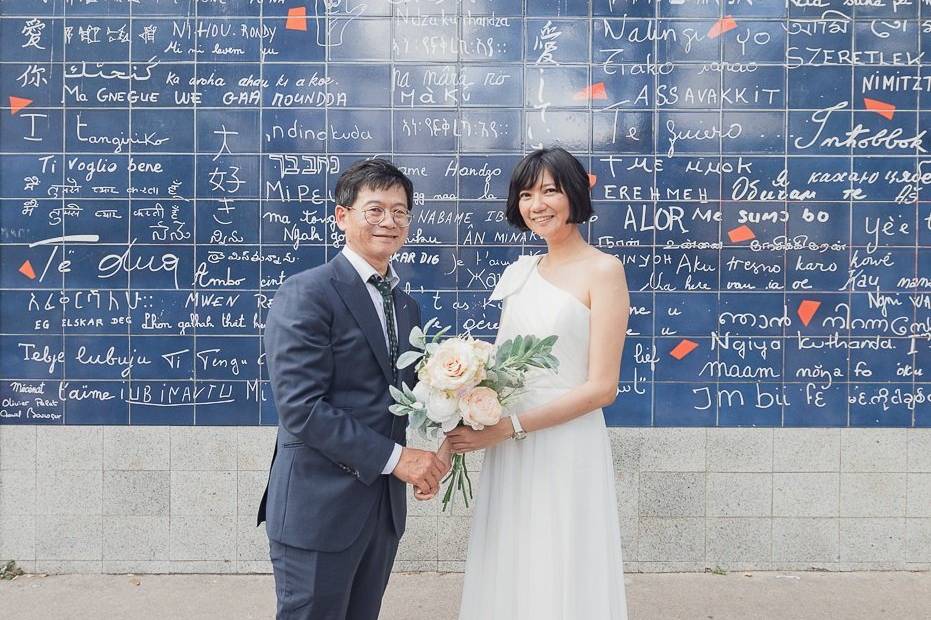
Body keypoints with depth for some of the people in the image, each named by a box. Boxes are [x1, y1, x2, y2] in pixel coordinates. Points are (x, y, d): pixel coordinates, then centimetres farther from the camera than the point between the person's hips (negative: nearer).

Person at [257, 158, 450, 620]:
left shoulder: (407, 306, 12)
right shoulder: (305, 294, -14)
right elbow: (301, 408, -21)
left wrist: (427, 454, -4)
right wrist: (394, 457, -20)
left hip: (385, 507, 7)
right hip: (319, 508, -7)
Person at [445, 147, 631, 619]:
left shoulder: (602, 270, -7)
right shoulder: (520, 273, 12)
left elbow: (601, 388, -13)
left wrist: (507, 427, -17)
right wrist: (460, 433, -5)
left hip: (567, 449, -6)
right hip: (508, 454, 6)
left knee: (561, 582, 7)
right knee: (510, 579, 15)